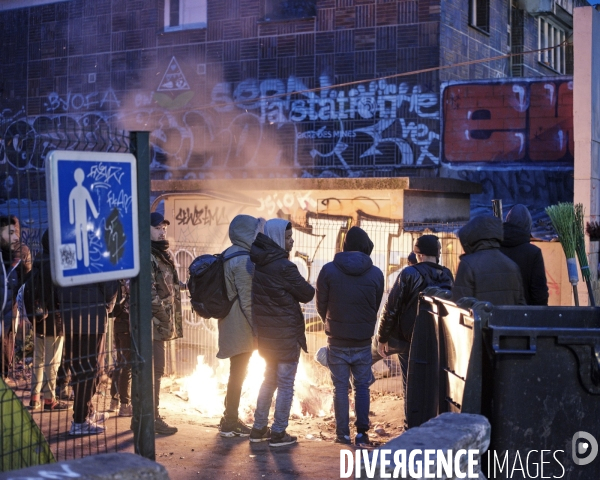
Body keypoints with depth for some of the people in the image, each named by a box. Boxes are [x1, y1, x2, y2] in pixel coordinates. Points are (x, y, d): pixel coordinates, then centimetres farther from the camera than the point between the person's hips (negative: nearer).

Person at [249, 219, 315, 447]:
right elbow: (307, 294, -12)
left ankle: (259, 428, 24)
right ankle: (278, 433, 8)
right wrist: (305, 287, 8)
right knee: (285, 384, 4)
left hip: (264, 332, 7)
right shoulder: (284, 267, -21)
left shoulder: (257, 263, 1)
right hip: (286, 334, -7)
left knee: (269, 379, 20)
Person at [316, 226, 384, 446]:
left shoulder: (328, 270, -8)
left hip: (336, 340, -1)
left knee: (340, 387, 7)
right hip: (363, 341, 1)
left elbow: (321, 306, 0)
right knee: (362, 386, 12)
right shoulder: (376, 274, -4)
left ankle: (343, 433, 8)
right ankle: (361, 432, 8)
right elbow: (376, 308, 5)